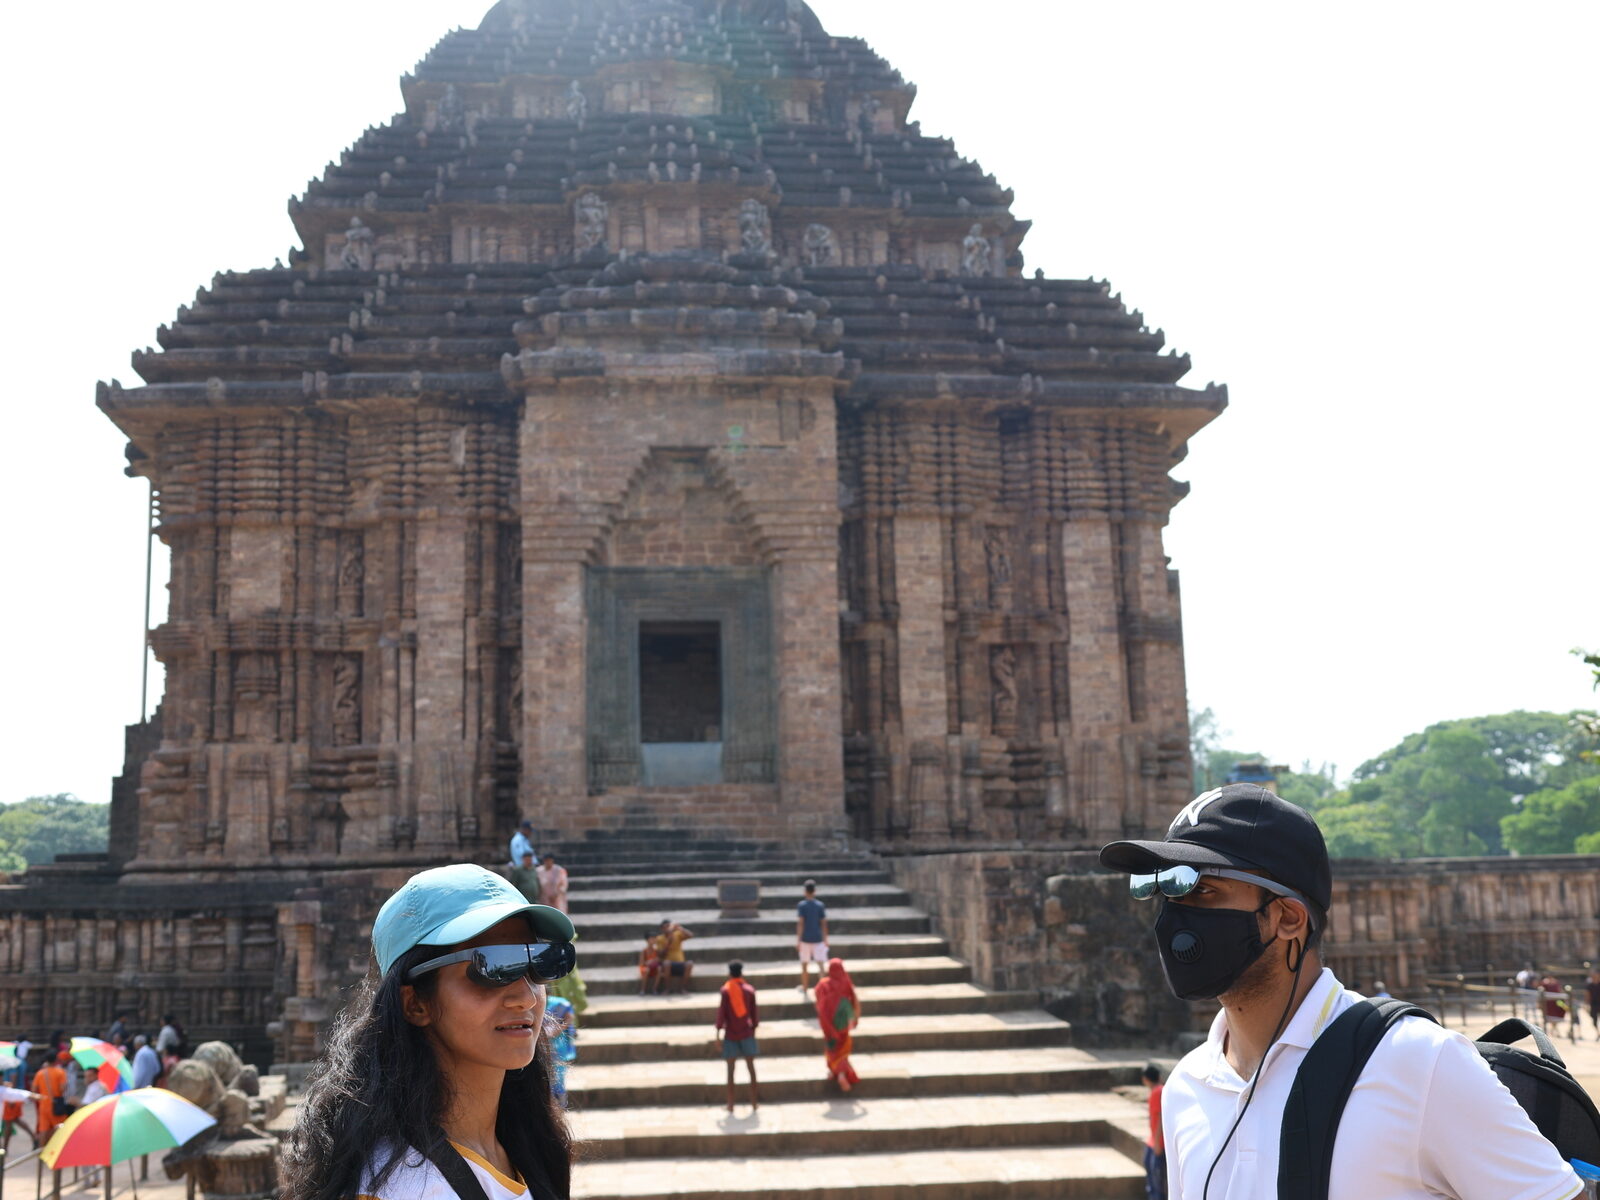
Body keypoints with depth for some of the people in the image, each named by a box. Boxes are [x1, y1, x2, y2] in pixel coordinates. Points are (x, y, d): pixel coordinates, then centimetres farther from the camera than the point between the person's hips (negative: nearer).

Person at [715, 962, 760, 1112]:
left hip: (730, 1035, -1)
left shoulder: (725, 991, -5)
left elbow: (721, 1013, -7)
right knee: (751, 1068, 8)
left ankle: (731, 1104, 4)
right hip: (746, 1033, 1)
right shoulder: (749, 990, 2)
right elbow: (754, 1013, 5)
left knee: (731, 1070, 4)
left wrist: (718, 1034, -2)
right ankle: (754, 1102, 8)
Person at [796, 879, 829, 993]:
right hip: (818, 939, 1)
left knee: (804, 965, 14)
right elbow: (824, 923, -1)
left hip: (805, 939, -1)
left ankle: (805, 987, 26)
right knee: (820, 964, -2)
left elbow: (800, 923, -12)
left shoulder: (801, 906, -7)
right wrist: (825, 939, 7)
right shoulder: (821, 905, -1)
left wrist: (798, 940, -10)